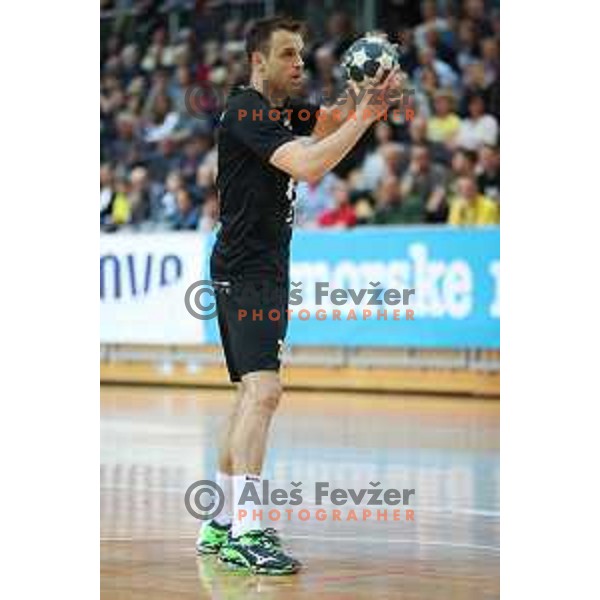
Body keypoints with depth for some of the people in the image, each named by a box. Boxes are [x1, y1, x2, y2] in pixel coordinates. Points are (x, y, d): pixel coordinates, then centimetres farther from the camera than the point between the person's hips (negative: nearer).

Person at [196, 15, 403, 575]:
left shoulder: (282, 109, 16)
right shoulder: (245, 112, -14)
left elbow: (332, 118, 6)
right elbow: (308, 166, -26)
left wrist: (365, 93, -14)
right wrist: (365, 115, -23)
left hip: (266, 270, 11)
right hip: (244, 271, -11)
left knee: (250, 393, 14)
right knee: (263, 389, -21)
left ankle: (220, 526, 21)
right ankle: (246, 532, -28)